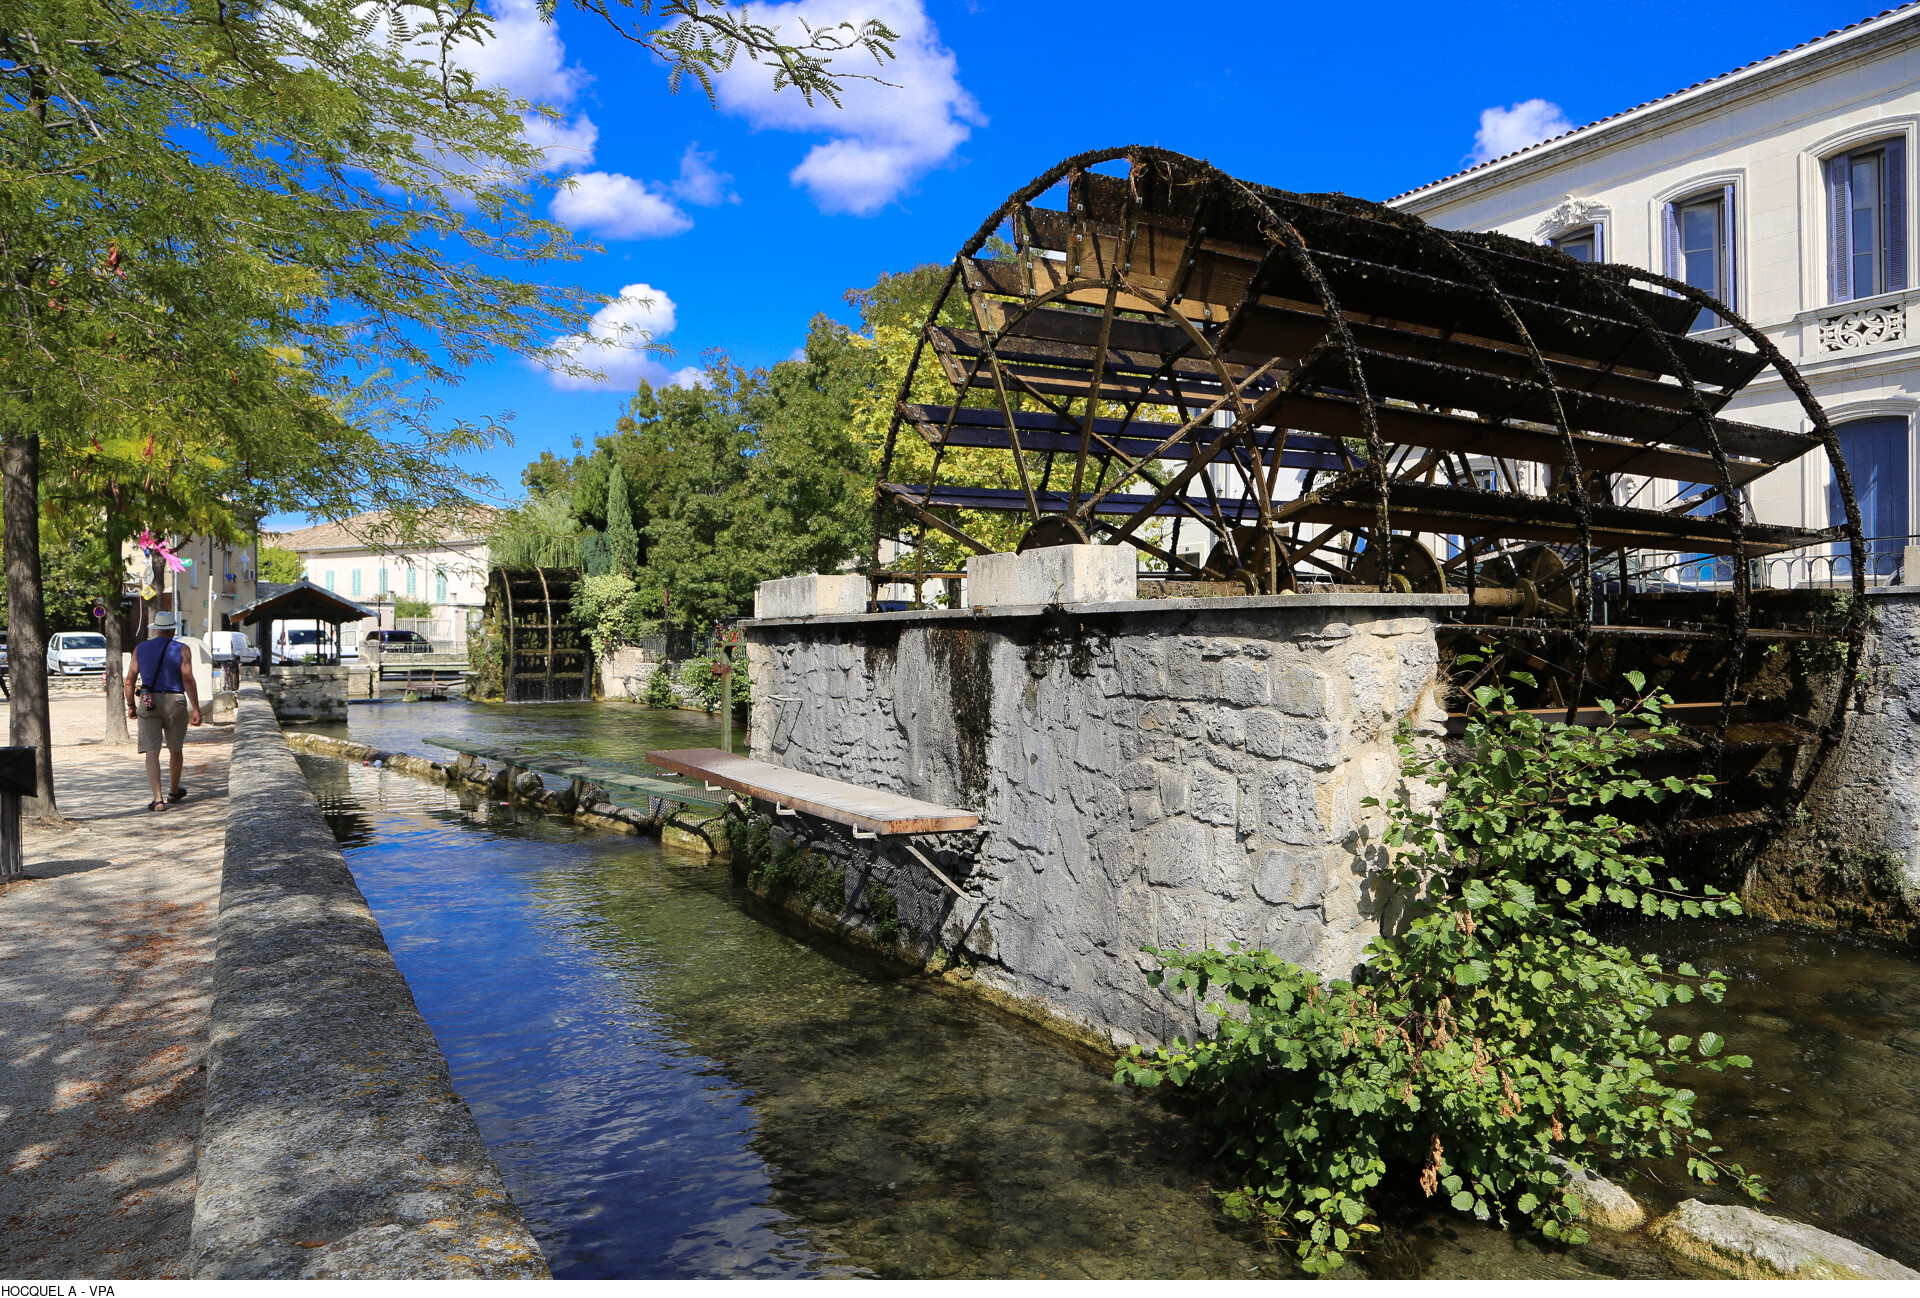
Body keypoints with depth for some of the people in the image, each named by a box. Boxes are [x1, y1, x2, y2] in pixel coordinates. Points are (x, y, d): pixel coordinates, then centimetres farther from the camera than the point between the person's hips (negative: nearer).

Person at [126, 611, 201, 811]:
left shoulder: (140, 648, 6)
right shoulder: (181, 650, -2)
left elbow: (130, 679, 5)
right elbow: (188, 680, -10)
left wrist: (131, 705, 17)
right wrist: (195, 709, -10)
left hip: (148, 703, 1)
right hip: (175, 702, -1)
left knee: (152, 752, -2)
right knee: (175, 749, 16)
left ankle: (158, 798, -14)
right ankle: (174, 791, 34)